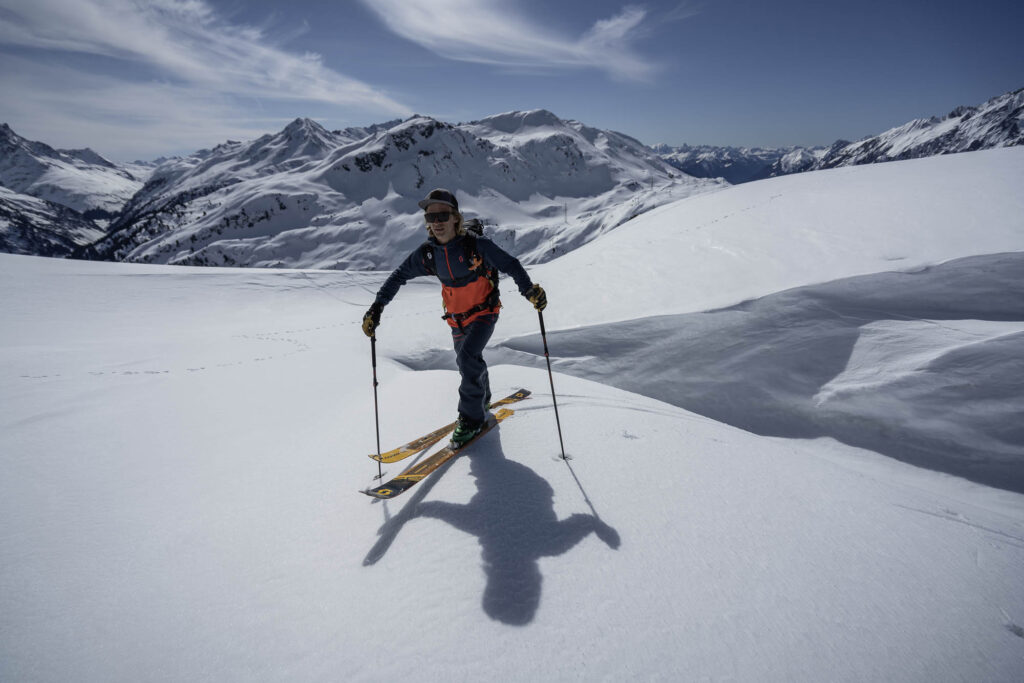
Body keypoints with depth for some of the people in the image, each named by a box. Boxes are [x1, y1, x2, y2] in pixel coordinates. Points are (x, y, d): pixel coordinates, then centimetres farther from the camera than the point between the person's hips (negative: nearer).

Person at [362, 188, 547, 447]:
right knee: (468, 364, 18)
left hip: (484, 313, -5)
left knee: (467, 358, -24)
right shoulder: (427, 253, -9)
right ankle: (483, 400, 47)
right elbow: (399, 276, 1)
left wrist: (529, 290, -31)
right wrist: (377, 307, -7)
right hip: (457, 319, 5)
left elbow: (510, 264, -16)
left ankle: (472, 417, -8)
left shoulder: (476, 246, -22)